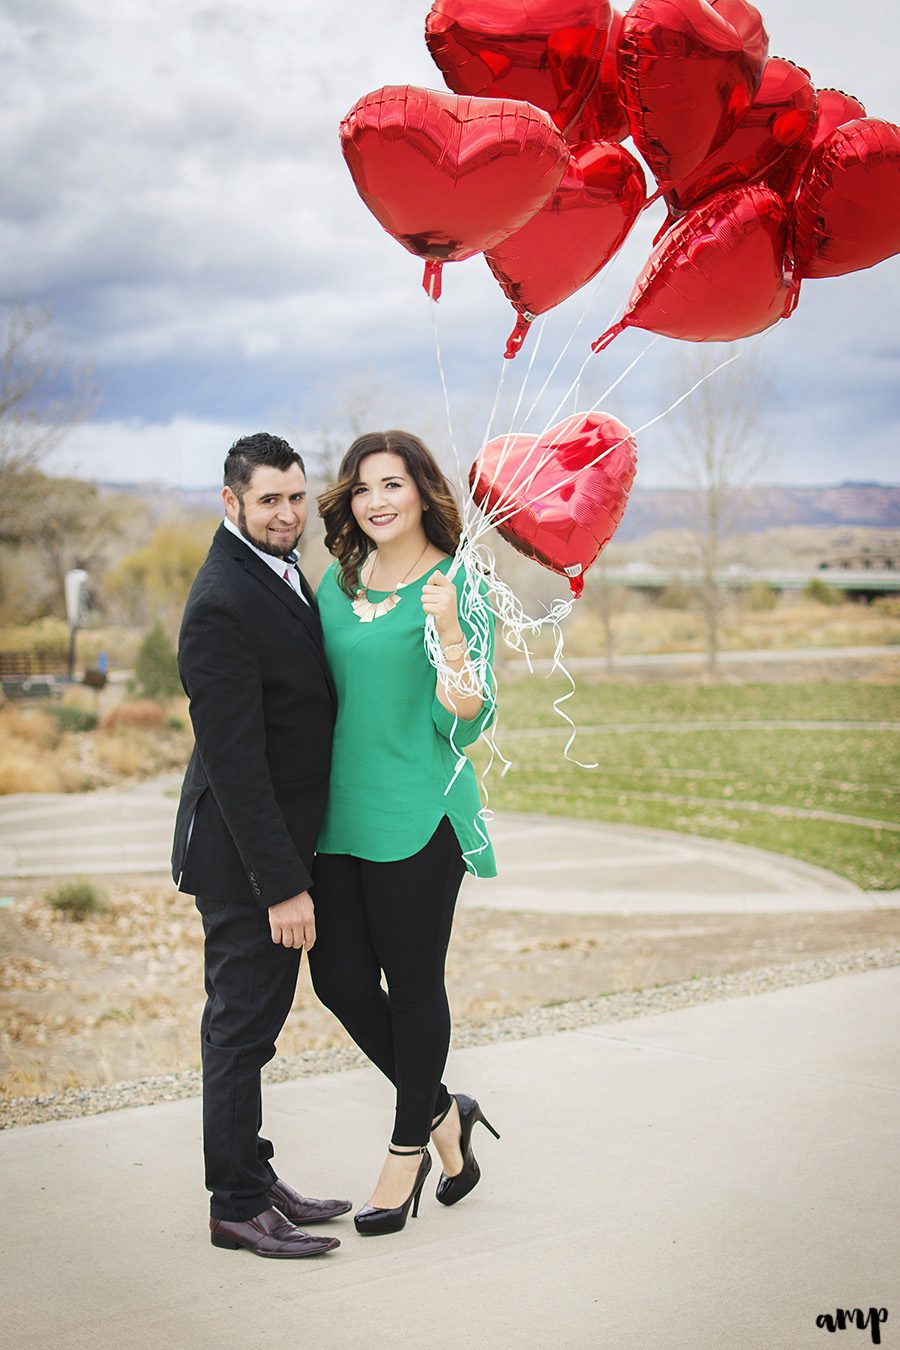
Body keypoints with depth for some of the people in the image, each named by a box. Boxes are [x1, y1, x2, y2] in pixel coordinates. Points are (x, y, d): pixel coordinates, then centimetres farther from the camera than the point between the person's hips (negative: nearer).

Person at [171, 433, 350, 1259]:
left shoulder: (283, 575, 10)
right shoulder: (222, 605, -21)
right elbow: (234, 758, -24)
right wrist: (281, 884, -25)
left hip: (281, 841, 9)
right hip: (242, 855, -9)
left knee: (253, 1020, 17)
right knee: (241, 1025, 1)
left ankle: (254, 1178, 29)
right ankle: (238, 1207, 12)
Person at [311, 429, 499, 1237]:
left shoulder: (456, 588, -8)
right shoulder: (336, 582, 9)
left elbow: (466, 722, -13)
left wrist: (449, 633, -26)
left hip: (417, 816, -6)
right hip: (339, 813, 6)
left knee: (414, 983, 5)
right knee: (339, 979, 7)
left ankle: (408, 1150, 23)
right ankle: (441, 1114, 29)